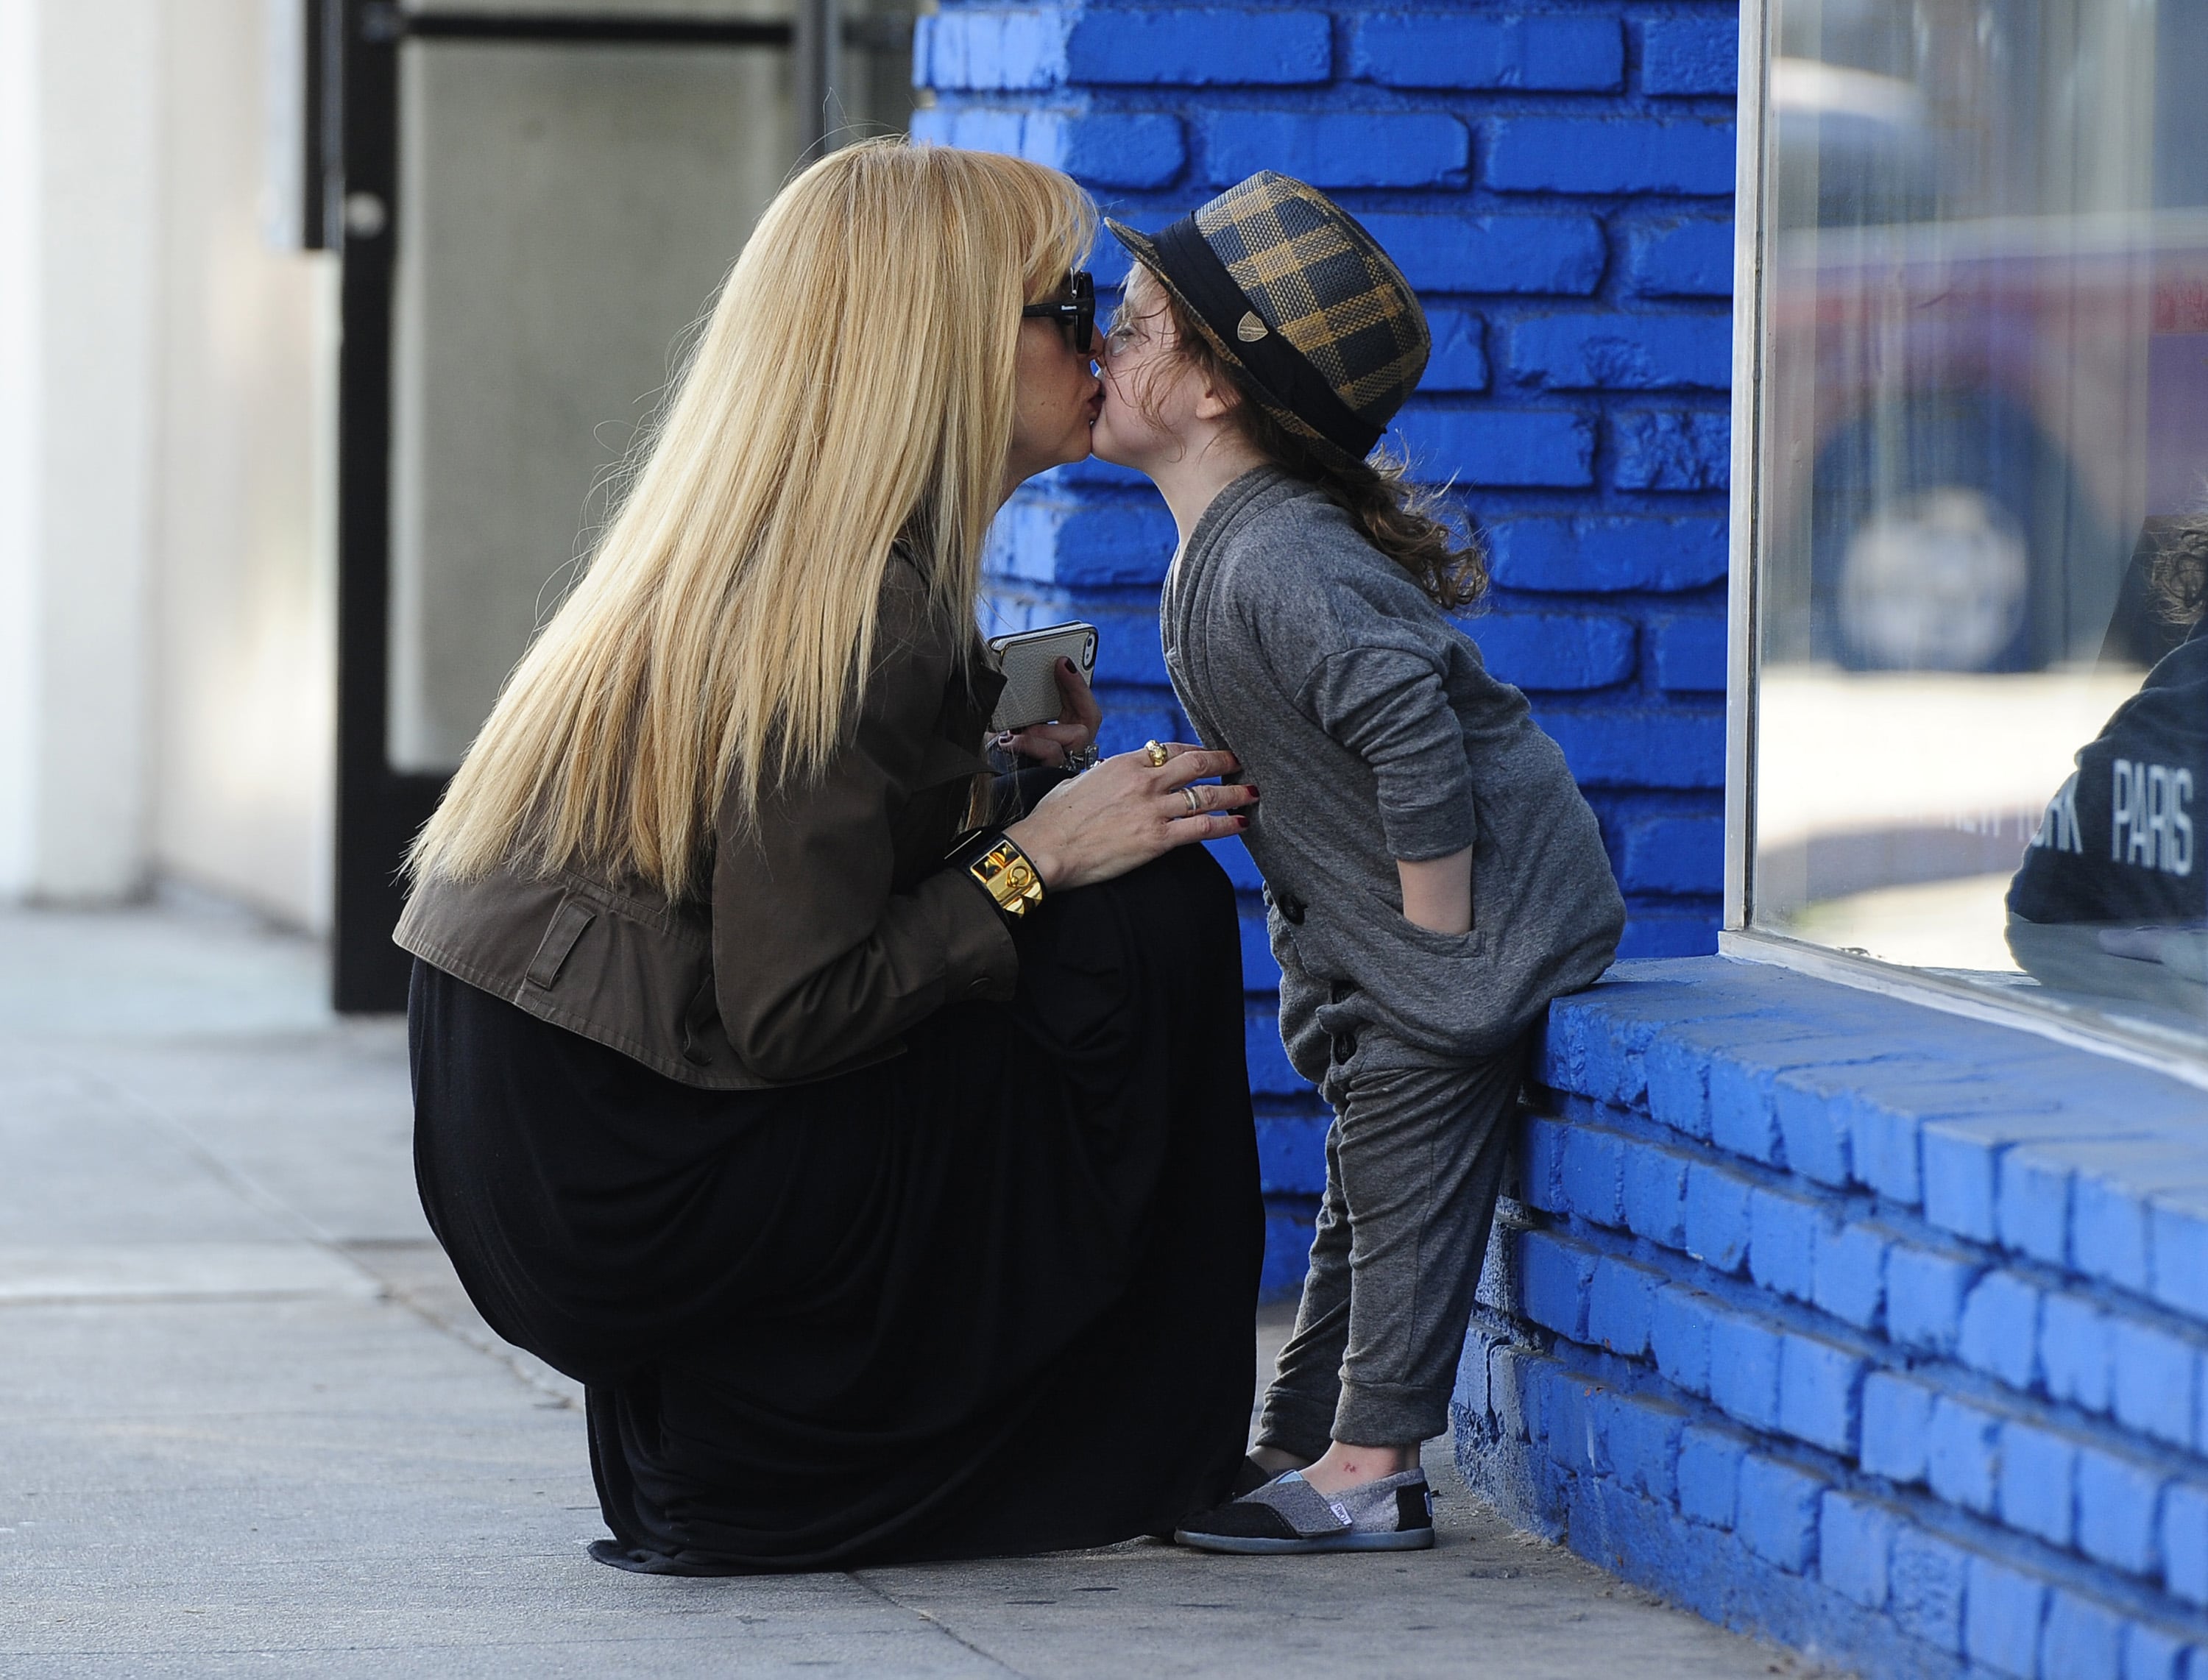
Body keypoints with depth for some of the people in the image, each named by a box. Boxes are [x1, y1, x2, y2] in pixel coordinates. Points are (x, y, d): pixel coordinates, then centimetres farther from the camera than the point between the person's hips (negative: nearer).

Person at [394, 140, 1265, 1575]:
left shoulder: (747, 565, 11)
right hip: (624, 1197, -9)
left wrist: (987, 763, 11)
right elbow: (790, 1016, -20)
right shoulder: (862, 603, -17)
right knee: (1153, 917, -6)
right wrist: (1027, 858, -11)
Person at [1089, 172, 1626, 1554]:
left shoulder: (1281, 561, -25)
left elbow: (1413, 729, -33)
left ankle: (1372, 1468, -3)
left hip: (1476, 913, -10)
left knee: (1404, 1168, -7)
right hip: (1358, 930, 10)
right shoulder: (1217, 554, 9)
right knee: (1367, 1179, 15)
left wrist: (1433, 946, -26)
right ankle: (1304, 1440, 22)